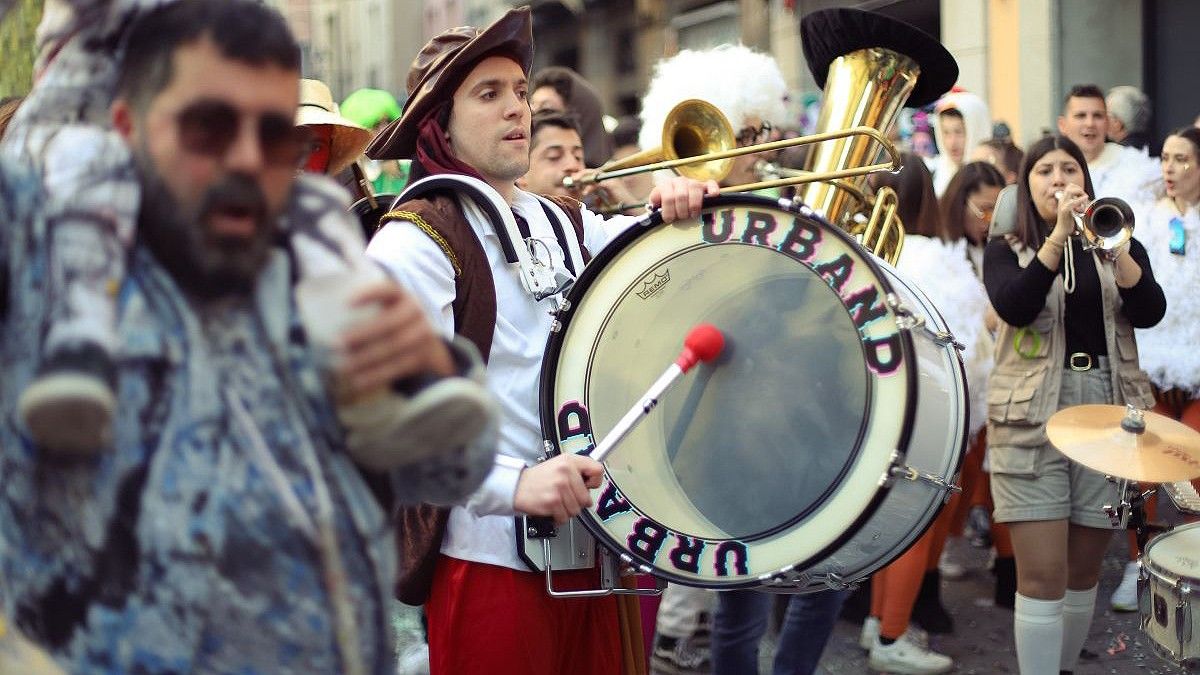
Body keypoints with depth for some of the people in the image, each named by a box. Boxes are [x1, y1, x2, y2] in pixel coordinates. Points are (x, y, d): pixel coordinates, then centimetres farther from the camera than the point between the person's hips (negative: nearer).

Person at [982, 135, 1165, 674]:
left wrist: (1113, 244, -19)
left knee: (1083, 570, 10)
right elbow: (1013, 307, -16)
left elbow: (1149, 312, -6)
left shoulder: (1117, 244, 12)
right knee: (1042, 574, -10)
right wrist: (1059, 234, -22)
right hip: (1032, 417, -3)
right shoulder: (1006, 249, 6)